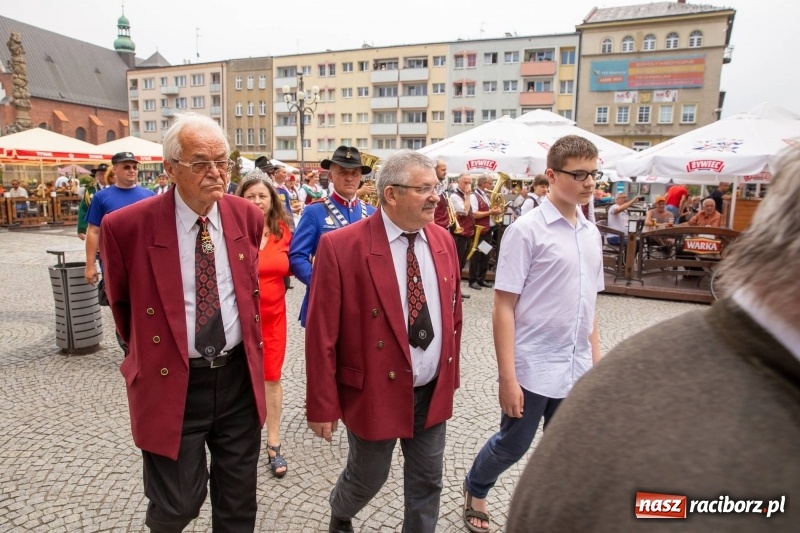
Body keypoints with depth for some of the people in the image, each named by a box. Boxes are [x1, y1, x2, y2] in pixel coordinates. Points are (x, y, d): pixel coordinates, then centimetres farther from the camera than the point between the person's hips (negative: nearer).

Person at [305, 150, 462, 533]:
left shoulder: (443, 241, 0)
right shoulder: (341, 247, -18)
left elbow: (452, 315, 9)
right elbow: (321, 335, -16)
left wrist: (450, 375, 11)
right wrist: (323, 405, -13)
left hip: (433, 391, 5)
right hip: (375, 392, -4)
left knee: (427, 482, 18)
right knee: (367, 479, 19)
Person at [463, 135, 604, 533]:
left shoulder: (591, 233, 5)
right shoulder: (526, 230, -14)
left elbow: (587, 304, 13)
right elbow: (504, 307, -15)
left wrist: (596, 358, 13)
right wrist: (507, 377, -17)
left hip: (577, 369, 6)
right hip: (533, 366, -5)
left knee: (566, 454, 17)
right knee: (512, 445, 12)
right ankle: (475, 490, 43)